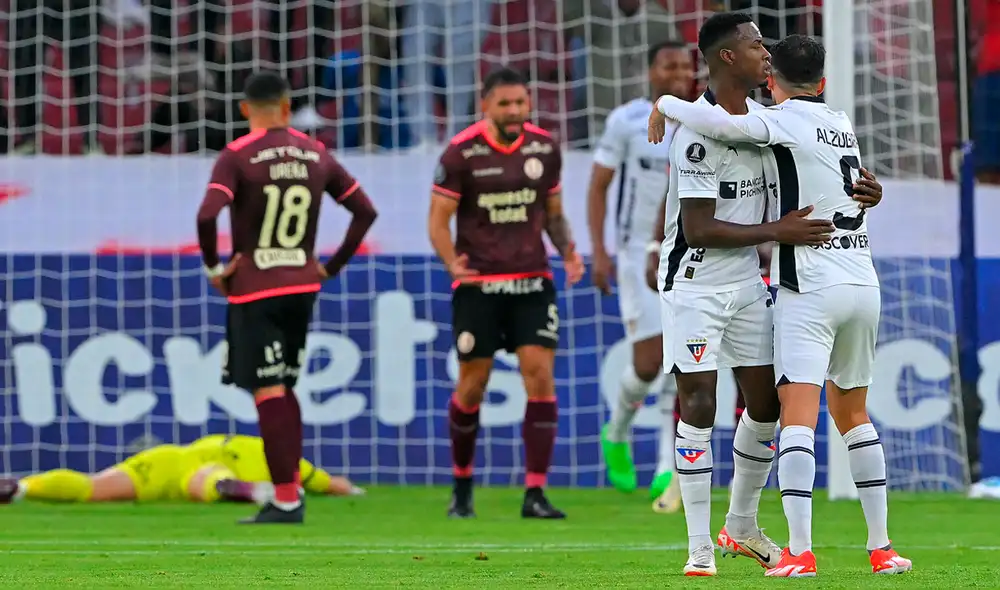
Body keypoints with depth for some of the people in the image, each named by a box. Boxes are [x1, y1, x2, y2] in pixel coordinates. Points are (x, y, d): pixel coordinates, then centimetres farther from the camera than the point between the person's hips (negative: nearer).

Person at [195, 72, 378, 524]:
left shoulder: (237, 157, -10)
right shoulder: (316, 155, 6)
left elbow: (207, 215, -24)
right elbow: (365, 211, 8)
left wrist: (213, 267, -10)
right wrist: (332, 267, 11)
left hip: (254, 290, -5)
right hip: (302, 286, 5)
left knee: (268, 391, -4)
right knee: (283, 387, 17)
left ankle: (286, 500, -7)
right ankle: (290, 486, 14)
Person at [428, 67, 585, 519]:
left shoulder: (544, 147, 5)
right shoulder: (461, 153, -7)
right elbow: (438, 220, -4)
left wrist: (568, 250, -3)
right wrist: (451, 263, -22)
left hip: (532, 283, 3)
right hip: (478, 286, -3)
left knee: (540, 376, -10)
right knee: (471, 386, 3)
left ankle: (535, 493, -8)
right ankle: (462, 485, 24)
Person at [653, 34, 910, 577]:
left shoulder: (784, 121, -7)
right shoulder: (841, 124, 15)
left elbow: (722, 125, -23)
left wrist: (667, 103, -5)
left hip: (810, 288, -7)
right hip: (863, 282, 7)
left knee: (798, 415, -11)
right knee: (852, 414, 18)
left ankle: (800, 551, -22)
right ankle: (880, 547, 17)